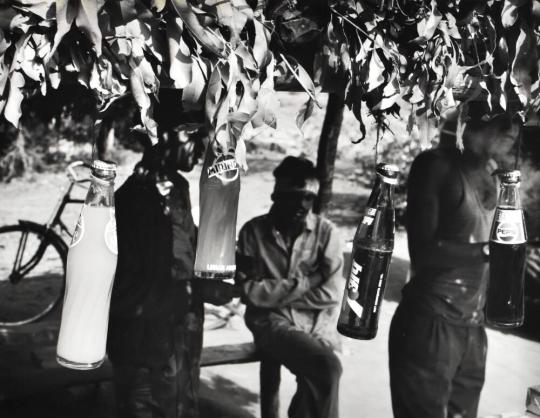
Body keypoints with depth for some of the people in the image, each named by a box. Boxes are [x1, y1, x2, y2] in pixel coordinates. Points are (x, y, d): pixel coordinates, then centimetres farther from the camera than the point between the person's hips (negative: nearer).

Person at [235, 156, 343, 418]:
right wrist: (303, 282, -9)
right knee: (326, 366, -25)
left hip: (315, 323, 2)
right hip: (271, 321, -2)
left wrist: (277, 294, -11)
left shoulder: (326, 232, 1)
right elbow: (249, 292, -7)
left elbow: (331, 293, -4)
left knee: (315, 374, -26)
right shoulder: (253, 231, -1)